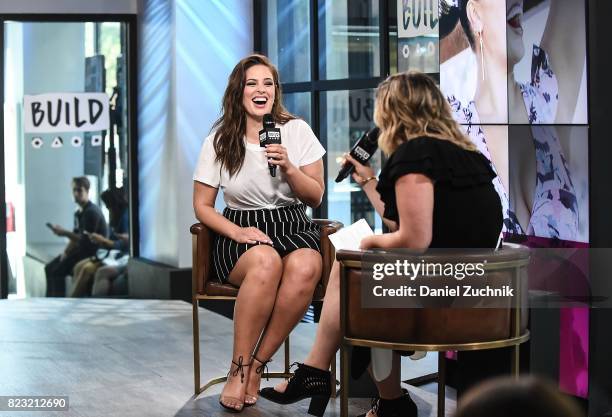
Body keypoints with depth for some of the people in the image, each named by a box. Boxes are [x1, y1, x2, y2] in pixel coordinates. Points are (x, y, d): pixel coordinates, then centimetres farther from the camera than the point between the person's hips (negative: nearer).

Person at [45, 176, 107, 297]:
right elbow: (76, 236, 15)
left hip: (92, 252, -10)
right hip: (80, 249, 10)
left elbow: (85, 240, -21)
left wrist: (64, 233, -22)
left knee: (57, 270, -19)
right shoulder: (78, 212, 13)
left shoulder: (92, 212, -17)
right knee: (49, 268, 6)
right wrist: (65, 252, 0)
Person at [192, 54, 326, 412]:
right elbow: (202, 206, 6)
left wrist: (289, 168, -13)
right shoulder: (220, 141, 4)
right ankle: (239, 368, -24)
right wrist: (237, 232, -13)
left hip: (293, 226, 1)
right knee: (266, 262, -39)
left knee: (305, 268, -36)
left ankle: (256, 365, -22)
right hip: (241, 230, -1)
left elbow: (315, 198, 7)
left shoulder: (297, 130, 6)